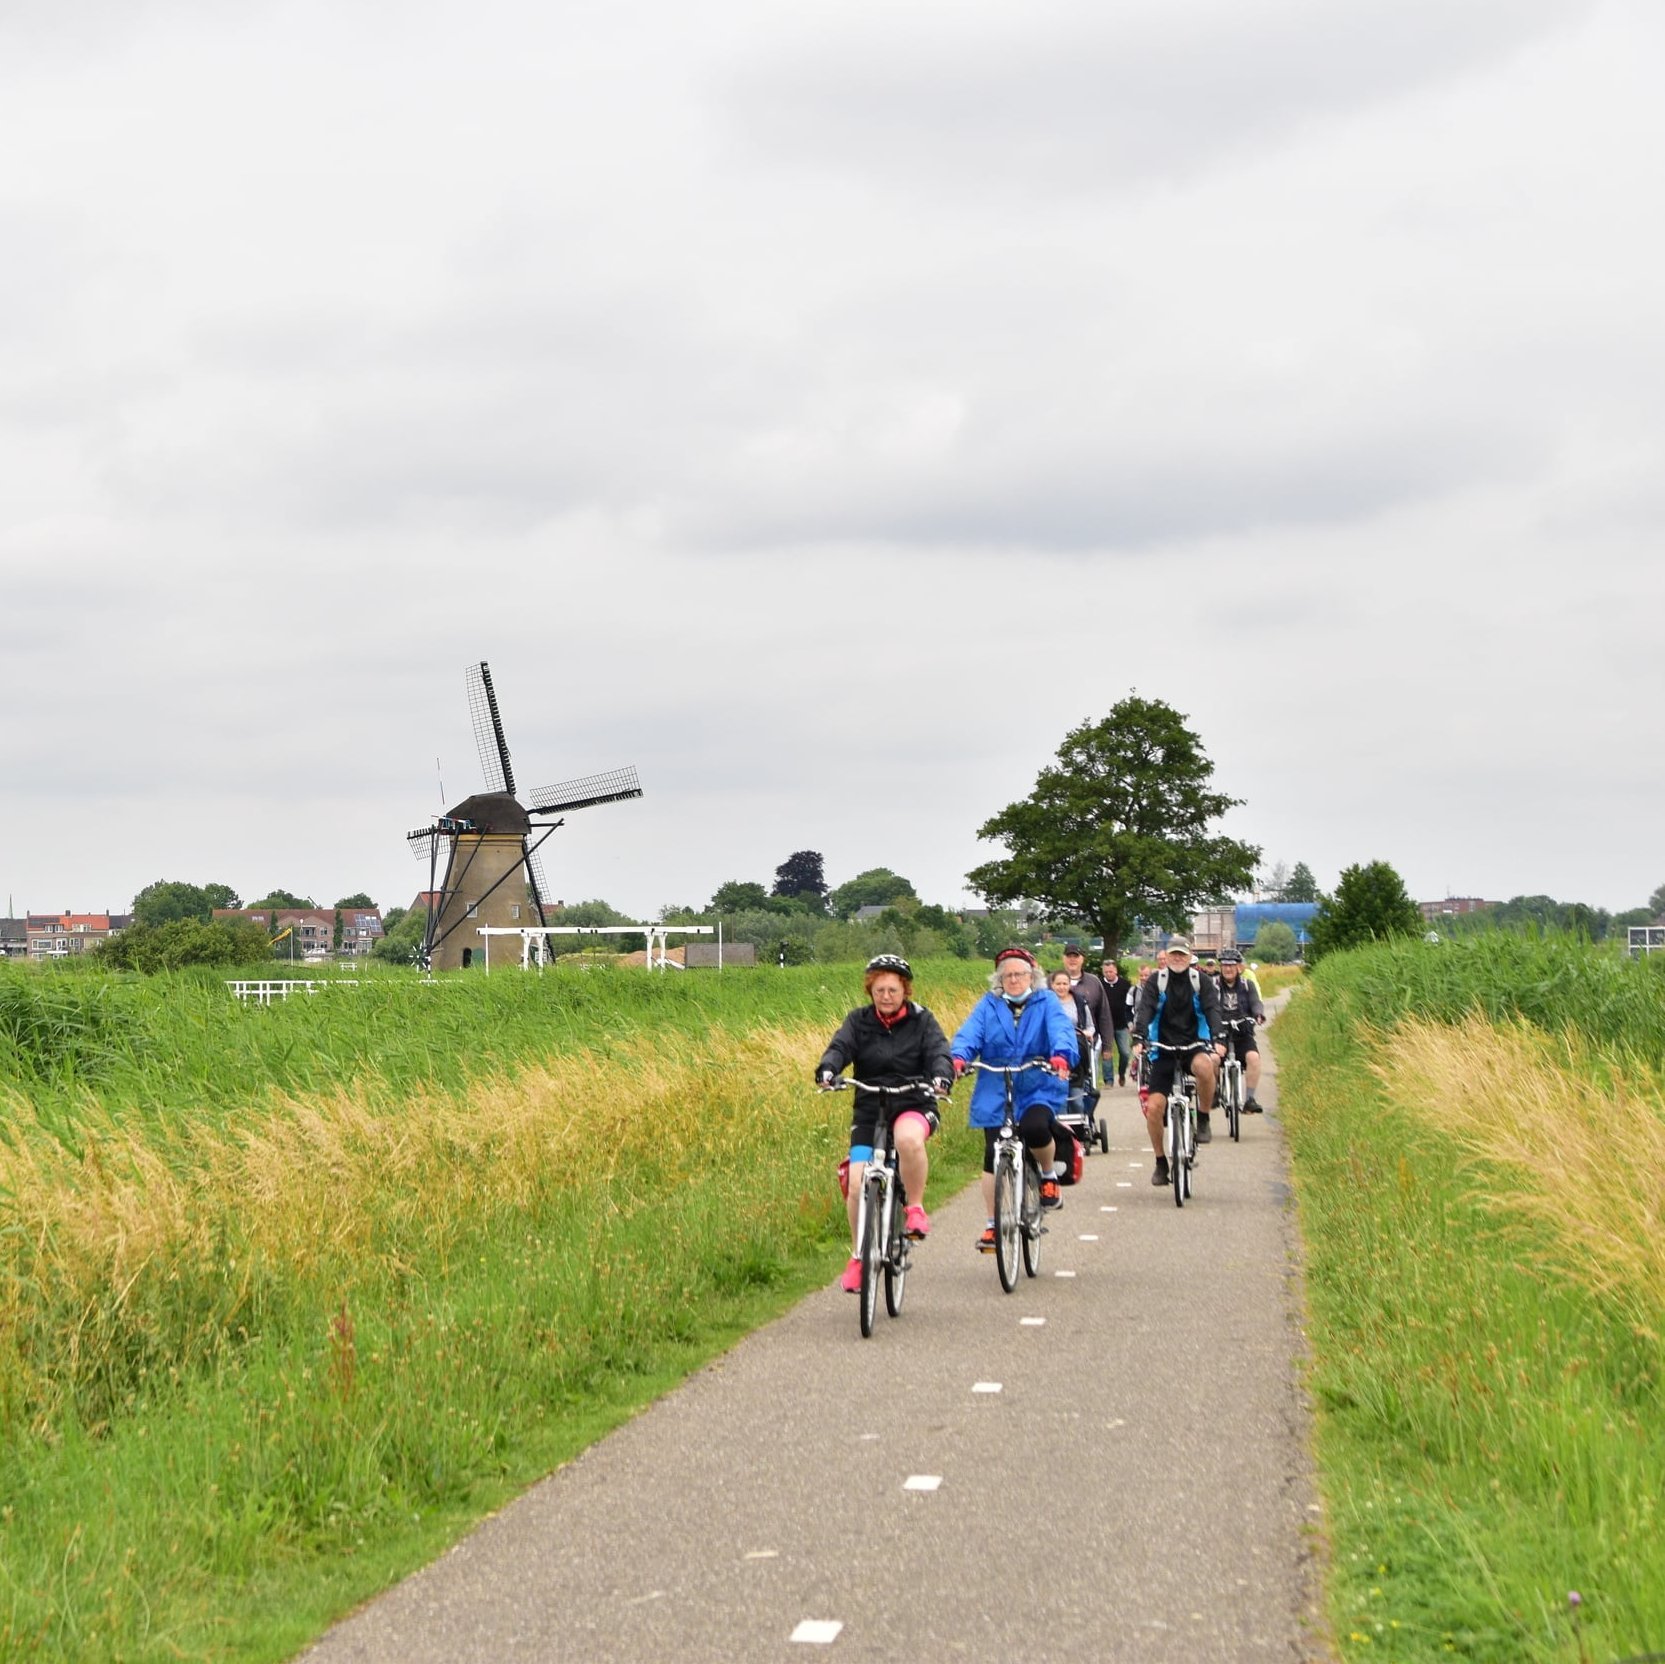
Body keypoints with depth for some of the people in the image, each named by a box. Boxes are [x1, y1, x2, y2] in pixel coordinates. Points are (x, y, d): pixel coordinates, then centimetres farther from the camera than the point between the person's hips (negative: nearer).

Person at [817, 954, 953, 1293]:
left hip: (913, 1105, -2)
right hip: (868, 1109, 2)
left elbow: (939, 1052, -12)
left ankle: (915, 1207, -16)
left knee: (908, 1139, -38)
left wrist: (941, 1077, -35)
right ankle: (858, 1256, 10)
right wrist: (827, 1071, -34)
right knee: (857, 1184, -10)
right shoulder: (859, 1021, 4)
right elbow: (840, 1047, -12)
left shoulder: (921, 1021, 2)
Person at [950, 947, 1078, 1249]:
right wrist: (958, 1057, -29)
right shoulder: (988, 1006, 7)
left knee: (1035, 1129, -30)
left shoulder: (1046, 1003, 3)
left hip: (1039, 1091, -2)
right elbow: (969, 1033, -7)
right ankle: (992, 1224, 13)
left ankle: (1048, 1175, 2)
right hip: (996, 1095, 2)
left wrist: (1061, 1055, -36)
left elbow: (1061, 1030, -14)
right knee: (993, 1158, -2)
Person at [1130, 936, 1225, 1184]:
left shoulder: (1200, 981, 1)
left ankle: (1203, 1120, -14)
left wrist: (1217, 1039, -28)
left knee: (1204, 1066, -38)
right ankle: (1161, 1162, 8)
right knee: (1153, 1106, -11)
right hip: (1163, 1049, 1)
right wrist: (1139, 1038, -29)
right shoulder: (1156, 981, 1)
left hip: (1194, 1045, -1)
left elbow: (1212, 1009, -10)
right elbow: (1145, 1010, -11)